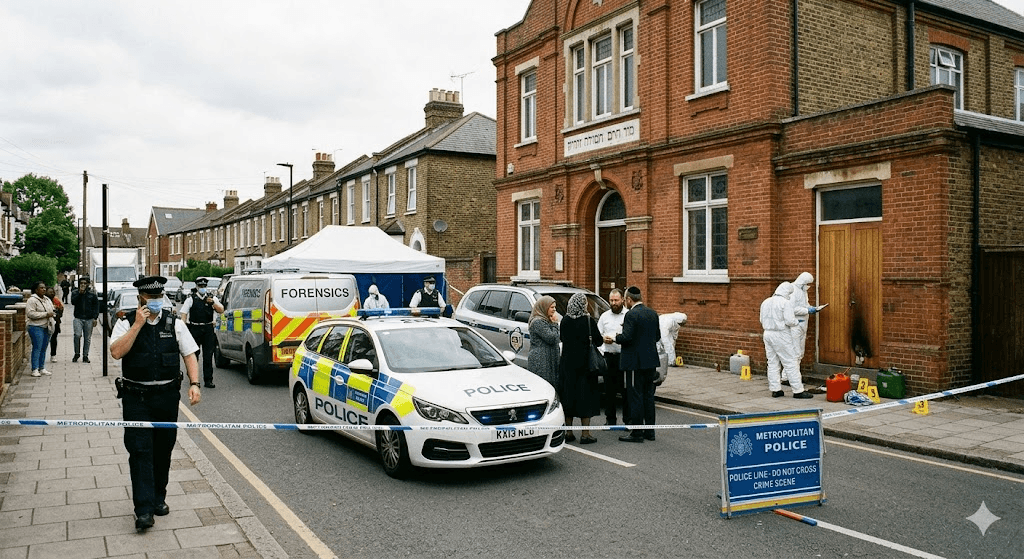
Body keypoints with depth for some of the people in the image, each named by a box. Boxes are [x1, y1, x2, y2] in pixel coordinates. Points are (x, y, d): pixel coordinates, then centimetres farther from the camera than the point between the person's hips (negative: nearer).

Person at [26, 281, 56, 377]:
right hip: (36, 327, -7)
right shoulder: (32, 300, -9)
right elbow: (31, 313, -18)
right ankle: (35, 369, -4)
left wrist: (53, 313, 5)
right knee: (37, 348, -8)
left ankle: (42, 368, 16)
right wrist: (46, 314, -19)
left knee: (43, 349, 10)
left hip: (46, 327, 8)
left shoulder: (48, 300, 17)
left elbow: (51, 310, 29)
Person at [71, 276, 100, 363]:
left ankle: (85, 356, 13)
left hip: (89, 319, 1)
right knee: (77, 335, -17)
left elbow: (96, 306, 8)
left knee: (87, 338, 4)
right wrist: (80, 293, -12)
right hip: (78, 318, -1)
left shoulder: (92, 294, 7)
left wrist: (95, 318, 0)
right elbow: (73, 302, -9)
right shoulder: (75, 292, 9)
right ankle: (77, 354, 0)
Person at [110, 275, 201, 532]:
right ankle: (144, 509, -6)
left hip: (167, 395, 2)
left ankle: (158, 498, 29)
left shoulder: (174, 323, 4)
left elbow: (189, 354, 5)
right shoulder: (126, 323, -1)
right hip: (136, 397, -2)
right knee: (140, 451, -7)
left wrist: (194, 383, -7)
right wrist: (137, 325, -18)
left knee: (163, 450, 12)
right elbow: (116, 352, -16)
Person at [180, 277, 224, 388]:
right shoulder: (191, 299, 5)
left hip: (208, 329, 1)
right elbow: (184, 313, 2)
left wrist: (213, 303, -16)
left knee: (208, 355, -2)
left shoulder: (212, 298, 9)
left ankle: (208, 380, 0)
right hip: (194, 329, -1)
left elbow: (221, 310, 1)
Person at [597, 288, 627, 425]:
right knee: (609, 389, 5)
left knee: (626, 389, -2)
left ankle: (628, 418, 8)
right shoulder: (604, 316, 14)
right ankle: (610, 419, 13)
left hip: (625, 356, -3)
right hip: (609, 356, 3)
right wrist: (604, 338, -6)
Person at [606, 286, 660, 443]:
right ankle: (649, 431, 20)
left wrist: (613, 338, -4)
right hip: (650, 361, 8)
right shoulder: (652, 313, 8)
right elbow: (657, 336, 13)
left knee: (635, 397, -1)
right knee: (648, 395, 14)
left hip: (635, 362, -8)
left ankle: (637, 432, 3)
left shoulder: (631, 314, -16)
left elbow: (627, 337, -21)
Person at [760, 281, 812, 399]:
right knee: (790, 363, -1)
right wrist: (796, 322, 3)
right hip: (781, 336, -7)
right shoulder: (785, 303, -12)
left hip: (768, 333, 7)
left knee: (772, 363, 11)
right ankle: (798, 390, 2)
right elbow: (790, 321, -17)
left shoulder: (765, 302, 10)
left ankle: (775, 389, 13)